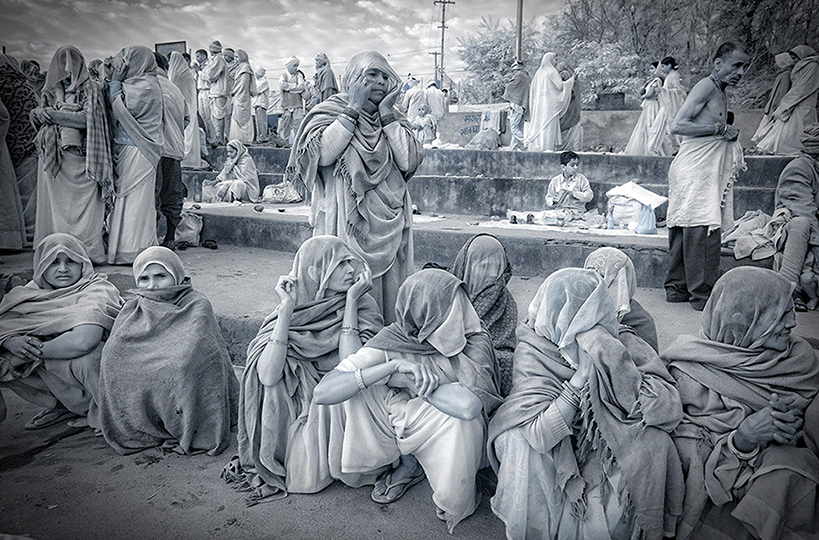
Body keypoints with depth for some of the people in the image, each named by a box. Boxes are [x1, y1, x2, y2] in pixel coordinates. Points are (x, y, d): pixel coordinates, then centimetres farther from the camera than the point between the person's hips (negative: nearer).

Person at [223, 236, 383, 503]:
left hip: (337, 412, -1)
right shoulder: (295, 309, -9)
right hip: (297, 407, 2)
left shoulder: (363, 306, -12)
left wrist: (351, 300, -26)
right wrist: (287, 307, -26)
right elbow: (267, 376, -25)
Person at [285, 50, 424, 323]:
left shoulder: (394, 120, 15)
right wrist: (353, 108, -10)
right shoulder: (328, 112, 5)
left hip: (386, 225, 4)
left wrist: (386, 113, -3)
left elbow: (409, 161, -3)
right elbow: (322, 155, -16)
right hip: (343, 223, -3)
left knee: (386, 289, 5)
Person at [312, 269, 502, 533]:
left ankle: (452, 499, -1)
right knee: (359, 383, -19)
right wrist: (394, 366, -38)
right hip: (403, 425, 2)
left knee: (460, 418, -36)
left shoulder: (475, 343, -24)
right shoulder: (391, 341, -21)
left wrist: (411, 381, -30)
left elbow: (469, 405, -45)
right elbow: (322, 393, -29)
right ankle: (408, 464, 4)